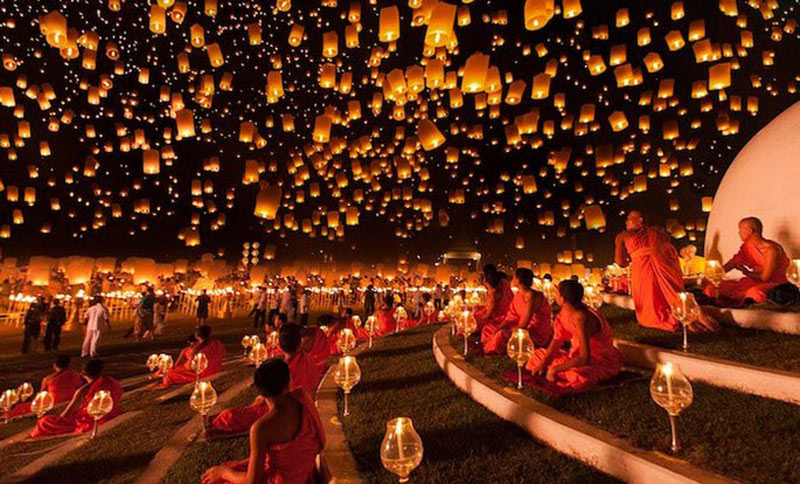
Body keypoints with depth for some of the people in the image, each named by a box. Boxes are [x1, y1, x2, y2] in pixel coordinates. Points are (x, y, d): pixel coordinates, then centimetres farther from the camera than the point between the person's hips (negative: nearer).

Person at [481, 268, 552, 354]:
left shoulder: (533, 296, -22)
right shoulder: (518, 295, 5)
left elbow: (524, 323, -24)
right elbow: (511, 316, 5)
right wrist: (498, 328, -7)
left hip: (539, 334, -9)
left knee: (502, 335, -28)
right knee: (488, 329, 1)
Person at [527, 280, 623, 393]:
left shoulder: (581, 319, -34)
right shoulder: (566, 311, -8)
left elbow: (584, 359, -35)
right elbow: (558, 338, 1)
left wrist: (555, 369, -29)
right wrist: (544, 362, -7)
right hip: (582, 353, 8)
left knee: (576, 375, -40)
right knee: (539, 354, 7)